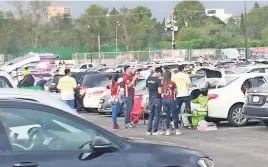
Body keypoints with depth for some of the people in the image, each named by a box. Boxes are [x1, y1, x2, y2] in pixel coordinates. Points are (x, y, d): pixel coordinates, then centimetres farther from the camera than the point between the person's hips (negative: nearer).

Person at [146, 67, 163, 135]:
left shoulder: (148, 79, 5)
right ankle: (155, 131, 3)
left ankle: (149, 131, 13)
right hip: (157, 99, -6)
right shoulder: (158, 80, -15)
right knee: (157, 115, 2)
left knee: (151, 115, 14)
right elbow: (159, 91, -19)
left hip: (151, 98, 6)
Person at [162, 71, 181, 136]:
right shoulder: (172, 83, -7)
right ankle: (177, 130, 7)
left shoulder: (162, 84, 1)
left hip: (164, 100, 3)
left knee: (167, 116, 10)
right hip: (171, 100, -3)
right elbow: (176, 92, 0)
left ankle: (168, 130, 8)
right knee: (174, 115, 5)